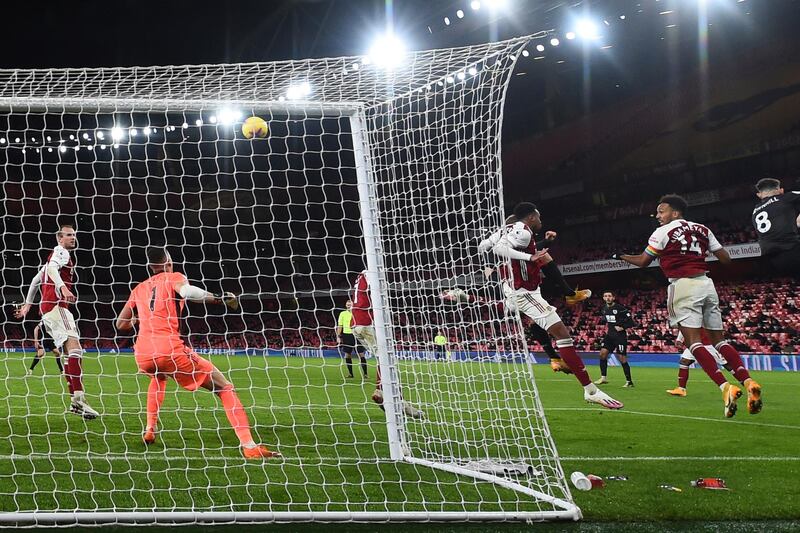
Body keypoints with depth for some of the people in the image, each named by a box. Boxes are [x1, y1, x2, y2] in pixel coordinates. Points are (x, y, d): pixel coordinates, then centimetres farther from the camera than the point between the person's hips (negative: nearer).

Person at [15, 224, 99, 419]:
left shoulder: (55, 255, 28)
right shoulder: (61, 252, 0)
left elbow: (36, 279, 34)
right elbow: (52, 269, -22)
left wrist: (28, 303, 39)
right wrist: (63, 287, -39)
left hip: (47, 308, 10)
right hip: (56, 305, -10)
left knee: (70, 351, 6)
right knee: (74, 344, -22)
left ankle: (75, 402, 2)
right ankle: (79, 399, -34)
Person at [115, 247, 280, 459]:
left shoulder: (139, 289, 22)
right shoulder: (173, 278, 8)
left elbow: (121, 324, 26)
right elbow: (186, 291, -17)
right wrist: (220, 298, -11)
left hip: (142, 354, 6)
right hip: (170, 349, -6)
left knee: (159, 376, 43)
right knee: (224, 387, 0)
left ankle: (150, 429, 32)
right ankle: (249, 445, -17)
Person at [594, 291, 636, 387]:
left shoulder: (620, 308, -15)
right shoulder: (603, 308, 5)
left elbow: (630, 322, -12)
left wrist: (622, 327, -22)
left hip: (620, 335, -6)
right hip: (610, 335, 6)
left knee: (622, 358, -6)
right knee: (603, 353, -4)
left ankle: (629, 381, 3)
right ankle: (603, 377, 6)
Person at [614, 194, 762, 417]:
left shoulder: (663, 232, 2)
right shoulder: (702, 230, 16)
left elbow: (642, 261, 7)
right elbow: (725, 259, 15)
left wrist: (621, 256, 24)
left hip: (683, 285, -6)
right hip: (706, 284, 6)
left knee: (694, 341, -10)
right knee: (719, 340, 8)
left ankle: (726, 387, -26)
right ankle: (748, 382, -9)